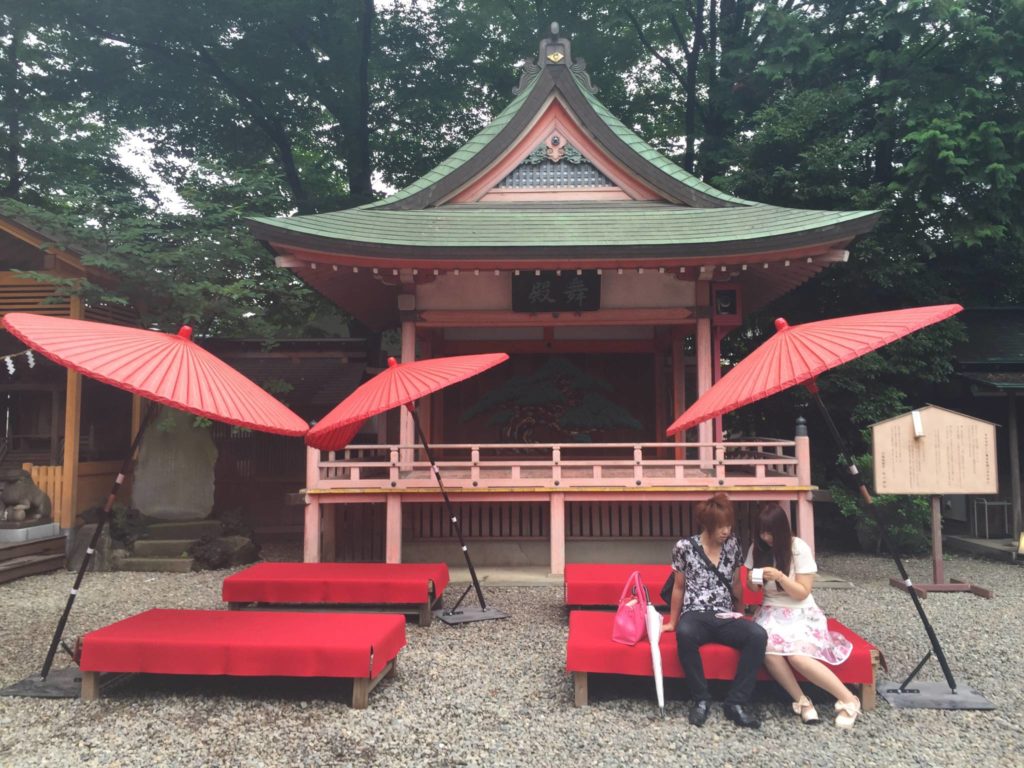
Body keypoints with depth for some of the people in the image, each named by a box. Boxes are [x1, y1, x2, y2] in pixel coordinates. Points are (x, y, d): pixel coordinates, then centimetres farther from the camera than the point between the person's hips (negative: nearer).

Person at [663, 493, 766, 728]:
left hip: (725, 617, 3)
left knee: (758, 635, -29)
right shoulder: (685, 547, -2)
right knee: (684, 634, -40)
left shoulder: (732, 544, 7)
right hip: (695, 615, -3)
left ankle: (736, 702, -20)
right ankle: (701, 699, -20)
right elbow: (679, 587, 8)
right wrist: (672, 622, 11)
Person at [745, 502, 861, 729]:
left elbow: (803, 592, -10)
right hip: (772, 611, 3)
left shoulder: (799, 548, -11)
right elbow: (752, 588, 13)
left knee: (797, 654, -32)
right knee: (768, 647, -32)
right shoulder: (757, 548, 2)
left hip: (801, 612, -3)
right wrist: (752, 581, -11)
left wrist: (779, 577, -26)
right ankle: (802, 701, -17)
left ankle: (848, 699, -14)